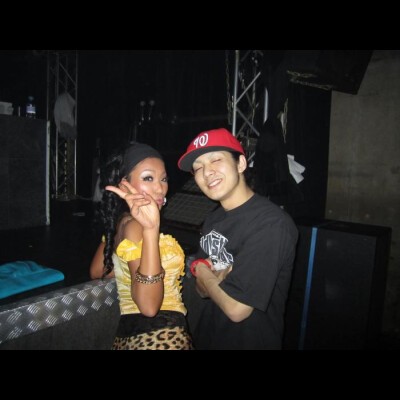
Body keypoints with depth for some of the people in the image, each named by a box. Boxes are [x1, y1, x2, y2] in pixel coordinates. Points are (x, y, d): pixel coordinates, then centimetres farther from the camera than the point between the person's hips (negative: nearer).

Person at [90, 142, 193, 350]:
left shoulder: (120, 220, 6)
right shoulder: (134, 225, -20)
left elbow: (97, 272, 17)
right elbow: (149, 306, -30)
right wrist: (151, 229, -36)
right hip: (159, 336, -8)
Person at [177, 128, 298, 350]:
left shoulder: (271, 223, -26)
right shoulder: (213, 219, 0)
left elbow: (237, 309, -26)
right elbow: (203, 289, 2)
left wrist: (201, 269, -10)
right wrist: (218, 277, -20)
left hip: (249, 341, -7)